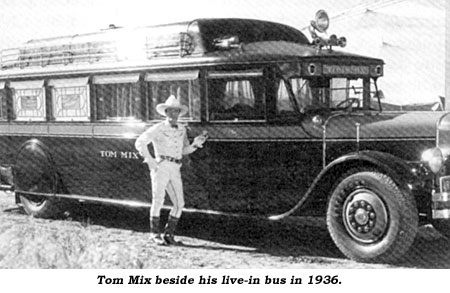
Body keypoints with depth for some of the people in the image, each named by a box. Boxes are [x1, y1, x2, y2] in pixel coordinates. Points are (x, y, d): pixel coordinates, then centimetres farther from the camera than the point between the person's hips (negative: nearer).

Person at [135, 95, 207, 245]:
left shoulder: (182, 130, 16)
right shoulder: (158, 129, -1)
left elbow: (184, 150, 20)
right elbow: (140, 143, 0)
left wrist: (196, 144, 1)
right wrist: (149, 159, -8)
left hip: (175, 169, 5)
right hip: (161, 166, -5)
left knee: (179, 203, -2)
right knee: (158, 200, -7)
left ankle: (168, 234, 9)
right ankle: (155, 233, 7)